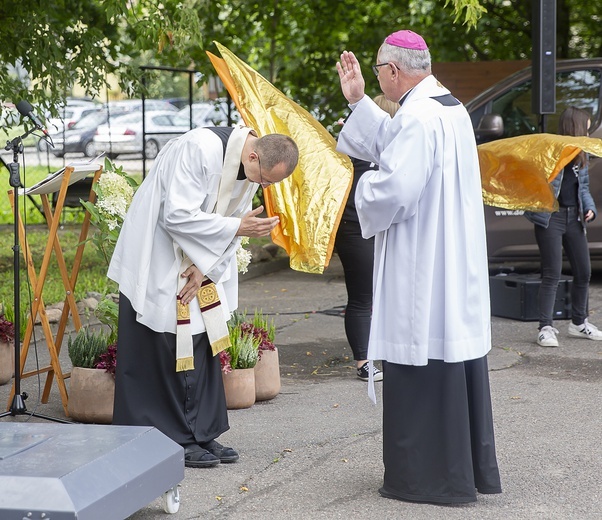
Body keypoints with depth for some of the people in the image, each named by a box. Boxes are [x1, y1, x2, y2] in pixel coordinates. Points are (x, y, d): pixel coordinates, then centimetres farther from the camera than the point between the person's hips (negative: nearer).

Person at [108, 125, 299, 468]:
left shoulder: (253, 167, -3)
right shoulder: (201, 149, -28)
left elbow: (233, 223, 4)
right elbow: (178, 216, -30)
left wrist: (205, 268, -8)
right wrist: (236, 227, -29)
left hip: (197, 262, 8)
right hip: (157, 262, -8)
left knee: (203, 346, 9)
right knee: (169, 347, -5)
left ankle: (202, 435, 16)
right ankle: (177, 440, 4)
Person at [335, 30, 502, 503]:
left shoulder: (417, 117, -19)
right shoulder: (450, 107, 12)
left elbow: (393, 187, -26)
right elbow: (394, 145, 24)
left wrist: (364, 189, -5)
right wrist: (358, 101, 23)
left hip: (422, 270, -10)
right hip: (456, 264, 10)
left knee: (422, 371, -1)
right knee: (456, 354, 15)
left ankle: (429, 477, 6)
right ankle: (473, 468, 23)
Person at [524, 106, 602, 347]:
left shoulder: (581, 156, 14)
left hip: (573, 217, 8)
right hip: (550, 217, -7)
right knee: (552, 274, -7)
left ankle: (578, 323, 27)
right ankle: (546, 327, -2)